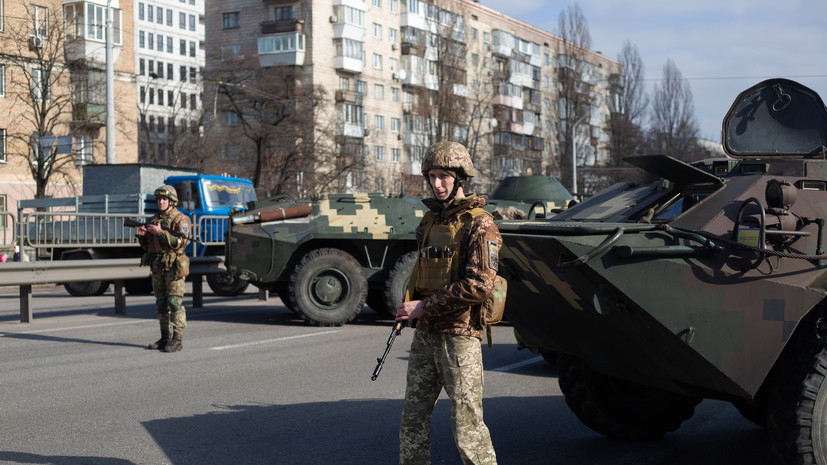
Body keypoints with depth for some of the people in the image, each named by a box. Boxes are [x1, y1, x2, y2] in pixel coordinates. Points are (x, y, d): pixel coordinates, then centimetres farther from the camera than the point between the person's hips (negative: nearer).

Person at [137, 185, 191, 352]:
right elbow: (146, 246, 19)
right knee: (161, 304, 9)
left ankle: (177, 339, -10)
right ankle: (165, 337, 14)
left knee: (175, 303, -10)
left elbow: (180, 242, -18)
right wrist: (142, 235, -2)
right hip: (157, 268, 7)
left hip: (173, 267, -7)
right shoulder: (153, 220, 16)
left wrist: (161, 232, -21)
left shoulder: (180, 219, -5)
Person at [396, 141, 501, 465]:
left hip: (459, 336, -8)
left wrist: (424, 306, -18)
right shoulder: (430, 220, 14)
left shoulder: (479, 225, -11)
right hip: (425, 334, 8)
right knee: (413, 415, 12)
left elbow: (480, 286, -21)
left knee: (466, 422, -6)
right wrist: (408, 307, 9)